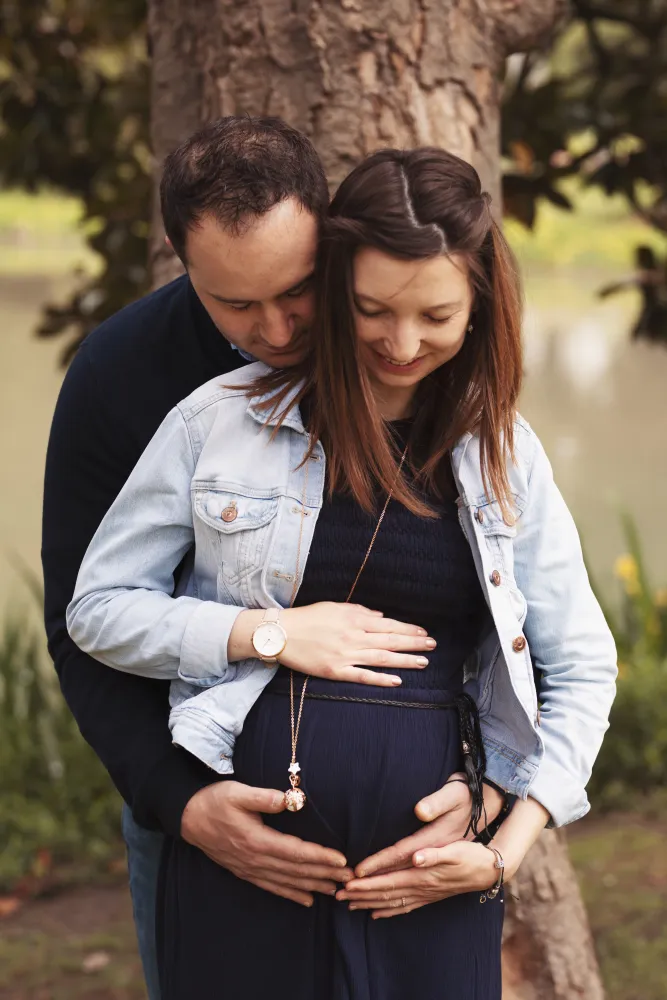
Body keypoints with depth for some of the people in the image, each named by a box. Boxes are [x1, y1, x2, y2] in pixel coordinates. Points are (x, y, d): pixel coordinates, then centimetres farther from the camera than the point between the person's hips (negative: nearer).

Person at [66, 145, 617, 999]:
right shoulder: (221, 419, 0)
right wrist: (270, 633, -10)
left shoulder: (504, 456, 5)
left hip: (431, 873, 1)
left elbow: (582, 670, 9)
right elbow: (98, 608, 3)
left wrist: (507, 853, -1)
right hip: (243, 837, -1)